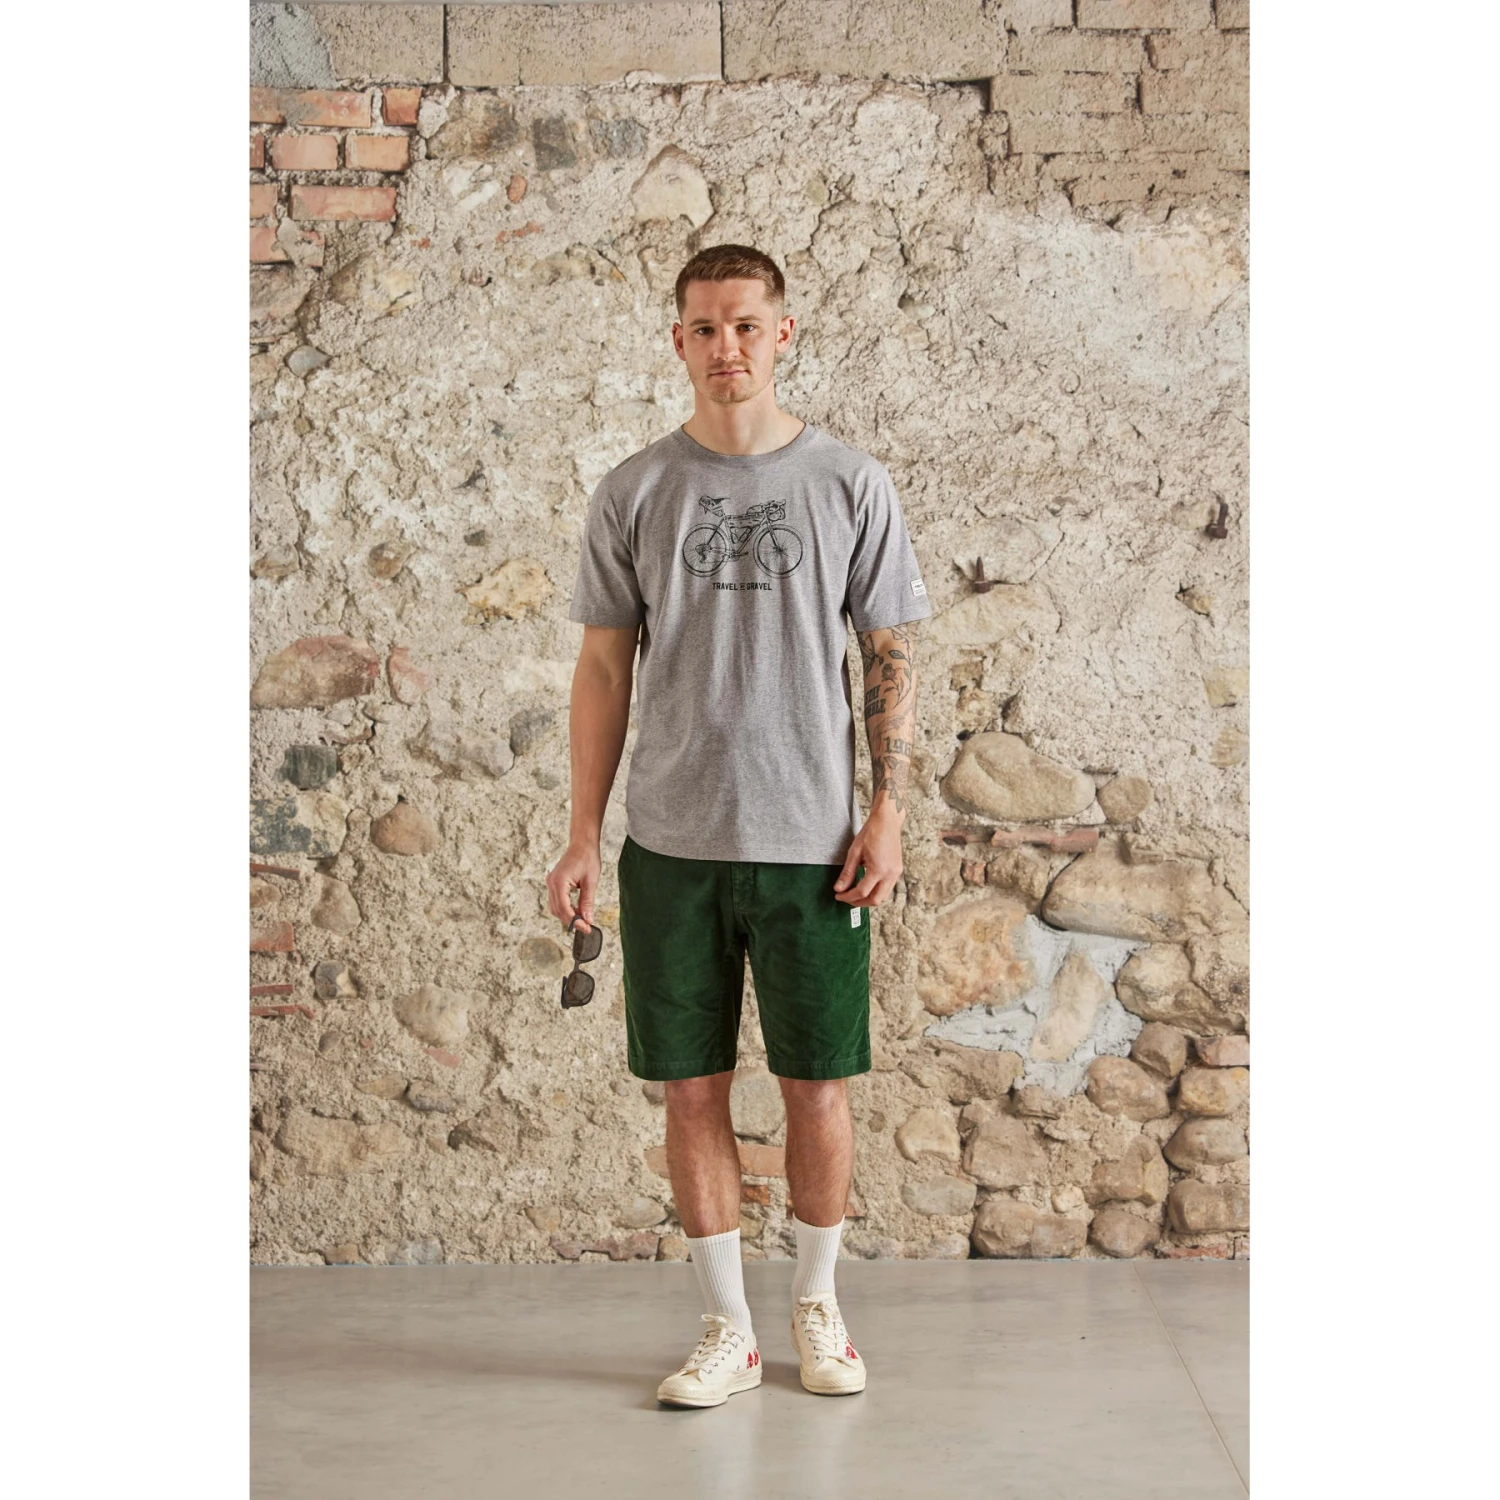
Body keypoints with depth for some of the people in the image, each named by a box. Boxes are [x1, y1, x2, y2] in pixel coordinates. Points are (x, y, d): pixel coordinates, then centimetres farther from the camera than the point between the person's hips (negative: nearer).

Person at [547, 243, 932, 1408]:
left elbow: (891, 659, 4)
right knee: (694, 1088, 6)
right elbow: (605, 668, 7)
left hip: (811, 839, -1)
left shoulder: (851, 484, 2)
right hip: (671, 841, 1)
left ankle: (819, 1306, 27)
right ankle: (729, 1327, 20)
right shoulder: (634, 493, 5)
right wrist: (583, 835, 1)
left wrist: (887, 811, -5)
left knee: (818, 1086, 6)